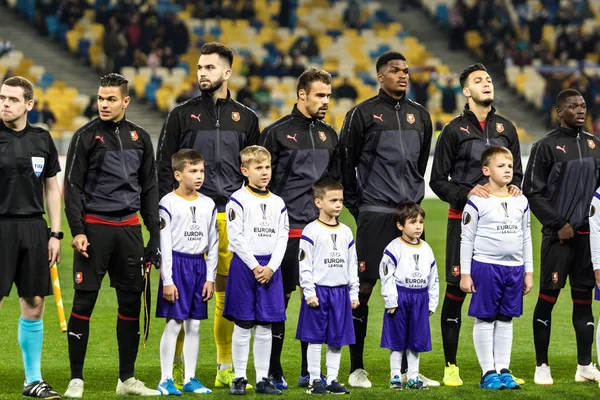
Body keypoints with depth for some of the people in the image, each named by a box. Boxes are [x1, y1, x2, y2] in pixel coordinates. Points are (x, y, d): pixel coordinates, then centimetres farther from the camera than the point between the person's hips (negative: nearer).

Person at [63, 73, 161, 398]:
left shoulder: (139, 137, 11)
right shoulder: (86, 136, -1)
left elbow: (150, 188, 16)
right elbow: (73, 187, -4)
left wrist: (155, 233, 10)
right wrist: (77, 231, -13)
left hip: (129, 229, 4)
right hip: (94, 227, -4)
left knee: (131, 303, 5)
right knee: (84, 302, -5)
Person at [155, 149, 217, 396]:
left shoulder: (208, 205, 8)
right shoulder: (168, 204, -7)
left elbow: (213, 244, 11)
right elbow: (164, 244, -9)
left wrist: (210, 277, 5)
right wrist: (167, 280, -13)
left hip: (199, 265, 5)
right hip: (176, 264, -5)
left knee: (194, 325, 7)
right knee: (173, 324, -6)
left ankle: (190, 379, 14)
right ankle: (166, 380, -1)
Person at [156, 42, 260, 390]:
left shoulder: (245, 118, 12)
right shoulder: (182, 115, 5)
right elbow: (165, 167, 5)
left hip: (231, 216, 2)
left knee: (229, 294, 3)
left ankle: (226, 370, 11)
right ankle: (176, 367, 3)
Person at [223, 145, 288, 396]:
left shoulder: (277, 203, 9)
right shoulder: (238, 200, -5)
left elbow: (282, 238, 5)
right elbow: (236, 237, -11)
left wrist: (271, 267, -8)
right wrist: (255, 266, -14)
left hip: (270, 268, 4)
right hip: (244, 265, -4)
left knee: (265, 327, 6)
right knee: (243, 326, 0)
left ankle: (263, 379, 11)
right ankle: (239, 378, 7)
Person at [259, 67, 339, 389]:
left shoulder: (328, 134, 14)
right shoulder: (277, 133, -4)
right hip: (286, 229, -5)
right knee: (279, 299, -2)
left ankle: (309, 372, 13)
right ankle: (273, 372, 5)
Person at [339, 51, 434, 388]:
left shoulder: (420, 115, 13)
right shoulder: (363, 114, -2)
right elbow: (346, 163, 2)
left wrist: (414, 196, 16)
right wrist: (356, 206, 1)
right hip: (375, 213, -5)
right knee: (364, 287, -5)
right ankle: (357, 369, 2)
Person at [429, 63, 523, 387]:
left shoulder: (506, 129, 12)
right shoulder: (454, 130, -1)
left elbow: (516, 171, 20)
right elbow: (438, 180, -1)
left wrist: (514, 187, -3)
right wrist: (466, 193, -17)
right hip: (463, 218, -4)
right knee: (457, 289, -4)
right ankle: (450, 366, 4)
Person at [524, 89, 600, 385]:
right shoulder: (547, 146, -5)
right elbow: (532, 192, -6)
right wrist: (558, 225, -10)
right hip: (558, 235, -5)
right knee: (548, 295, -3)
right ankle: (541, 366, 4)